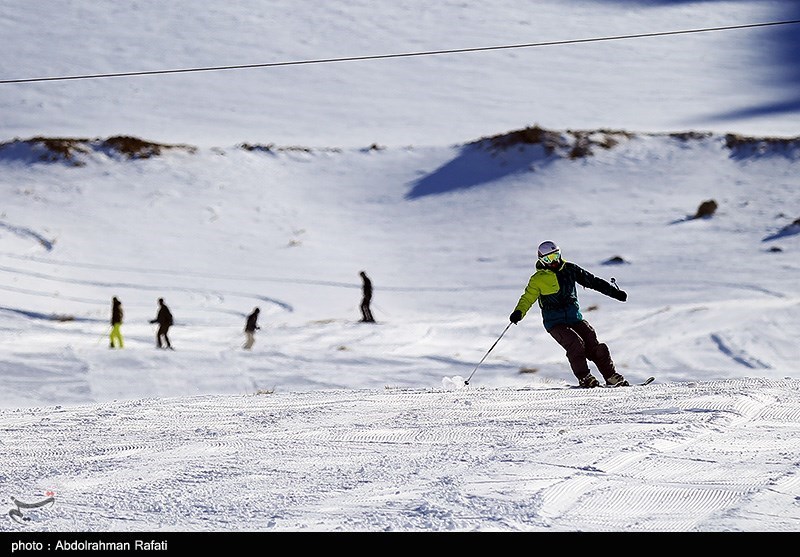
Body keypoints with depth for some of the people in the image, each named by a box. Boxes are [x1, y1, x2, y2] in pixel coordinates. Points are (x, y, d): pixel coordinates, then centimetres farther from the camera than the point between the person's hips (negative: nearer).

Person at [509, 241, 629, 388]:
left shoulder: (569, 269, 7)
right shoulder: (538, 279, 0)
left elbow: (592, 281, 12)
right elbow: (527, 299, 5)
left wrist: (614, 292, 10)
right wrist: (518, 313, -16)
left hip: (575, 318, 3)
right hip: (554, 322, -3)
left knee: (594, 346, -8)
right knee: (575, 343, -25)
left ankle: (612, 377, 0)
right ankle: (584, 378, -14)